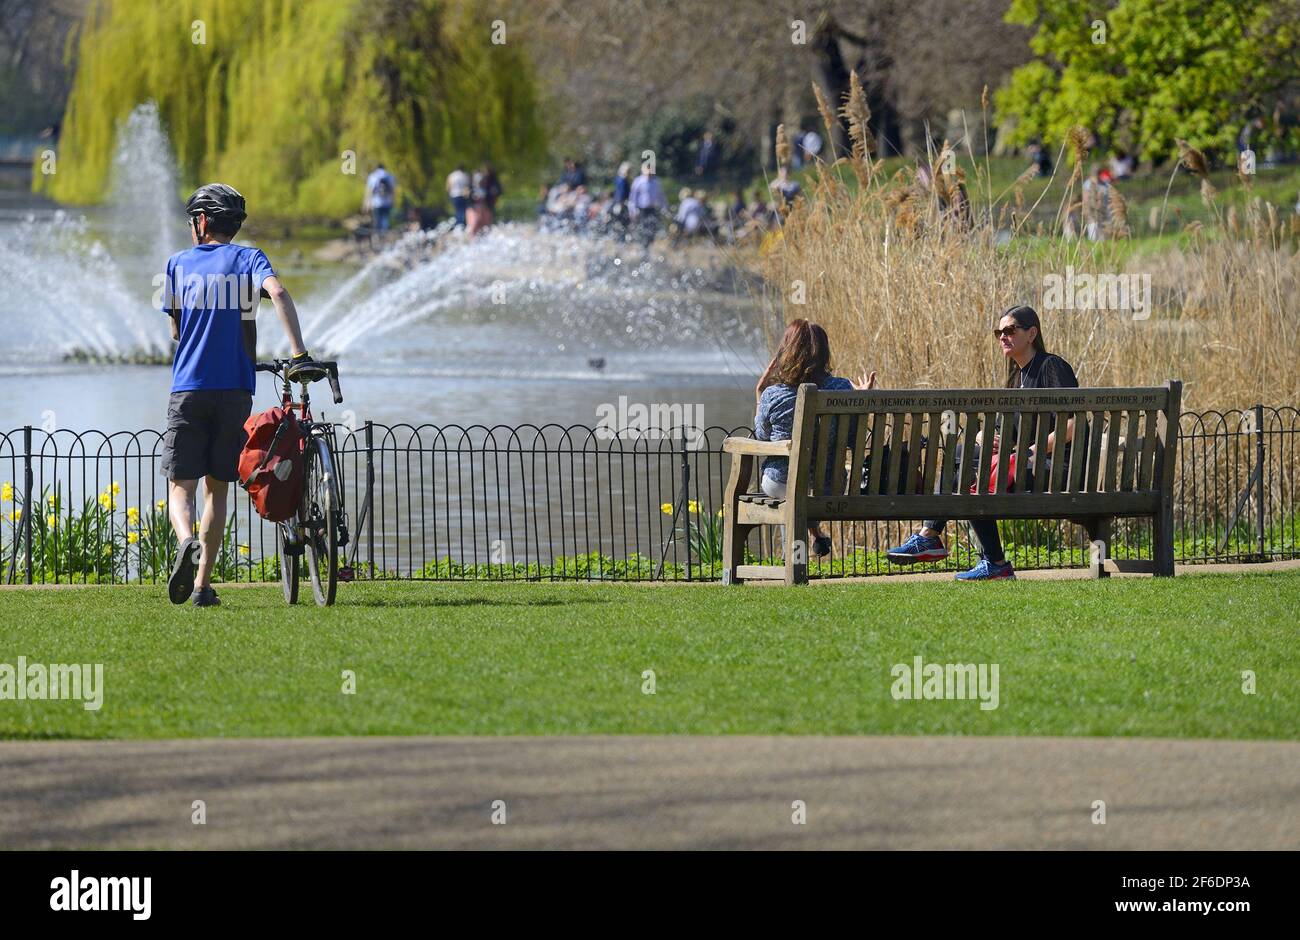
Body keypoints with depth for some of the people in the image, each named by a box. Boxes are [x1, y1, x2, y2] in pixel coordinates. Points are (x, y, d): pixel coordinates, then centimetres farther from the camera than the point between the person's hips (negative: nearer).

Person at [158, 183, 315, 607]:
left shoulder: (178, 263, 10)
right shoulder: (247, 259, 4)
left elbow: (176, 332, 15)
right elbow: (278, 293, -16)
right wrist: (299, 355, -19)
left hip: (187, 390, 0)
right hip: (235, 389, 0)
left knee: (181, 485, 2)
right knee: (217, 487, 10)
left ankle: (187, 542, -30)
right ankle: (202, 584, 8)